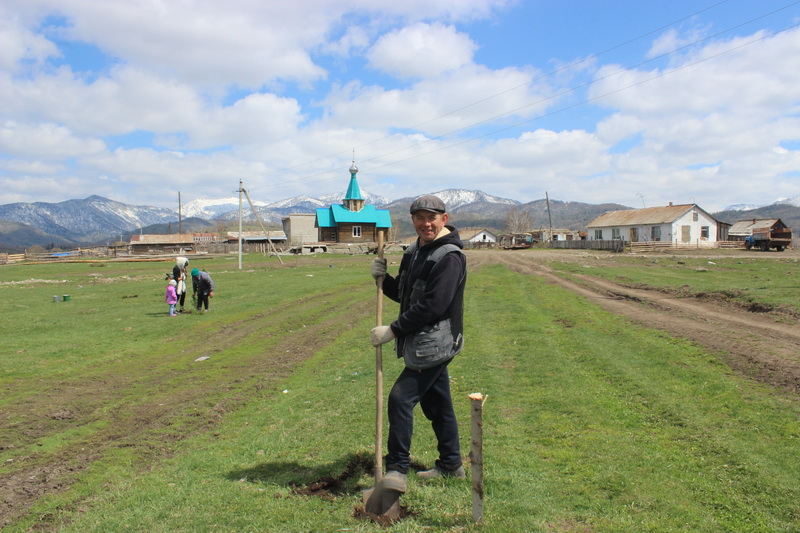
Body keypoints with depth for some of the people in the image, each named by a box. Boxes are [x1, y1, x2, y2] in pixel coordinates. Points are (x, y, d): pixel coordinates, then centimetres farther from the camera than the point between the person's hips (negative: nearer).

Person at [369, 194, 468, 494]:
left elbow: (431, 306, -24)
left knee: (401, 398, -12)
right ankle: (451, 465, 29)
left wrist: (393, 330, -19)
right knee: (437, 404, 16)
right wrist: (384, 280, -2)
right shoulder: (415, 252, 13)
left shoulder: (449, 257, -17)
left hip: (434, 343, -9)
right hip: (421, 343, 9)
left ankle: (397, 469, -2)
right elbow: (405, 295, 17)